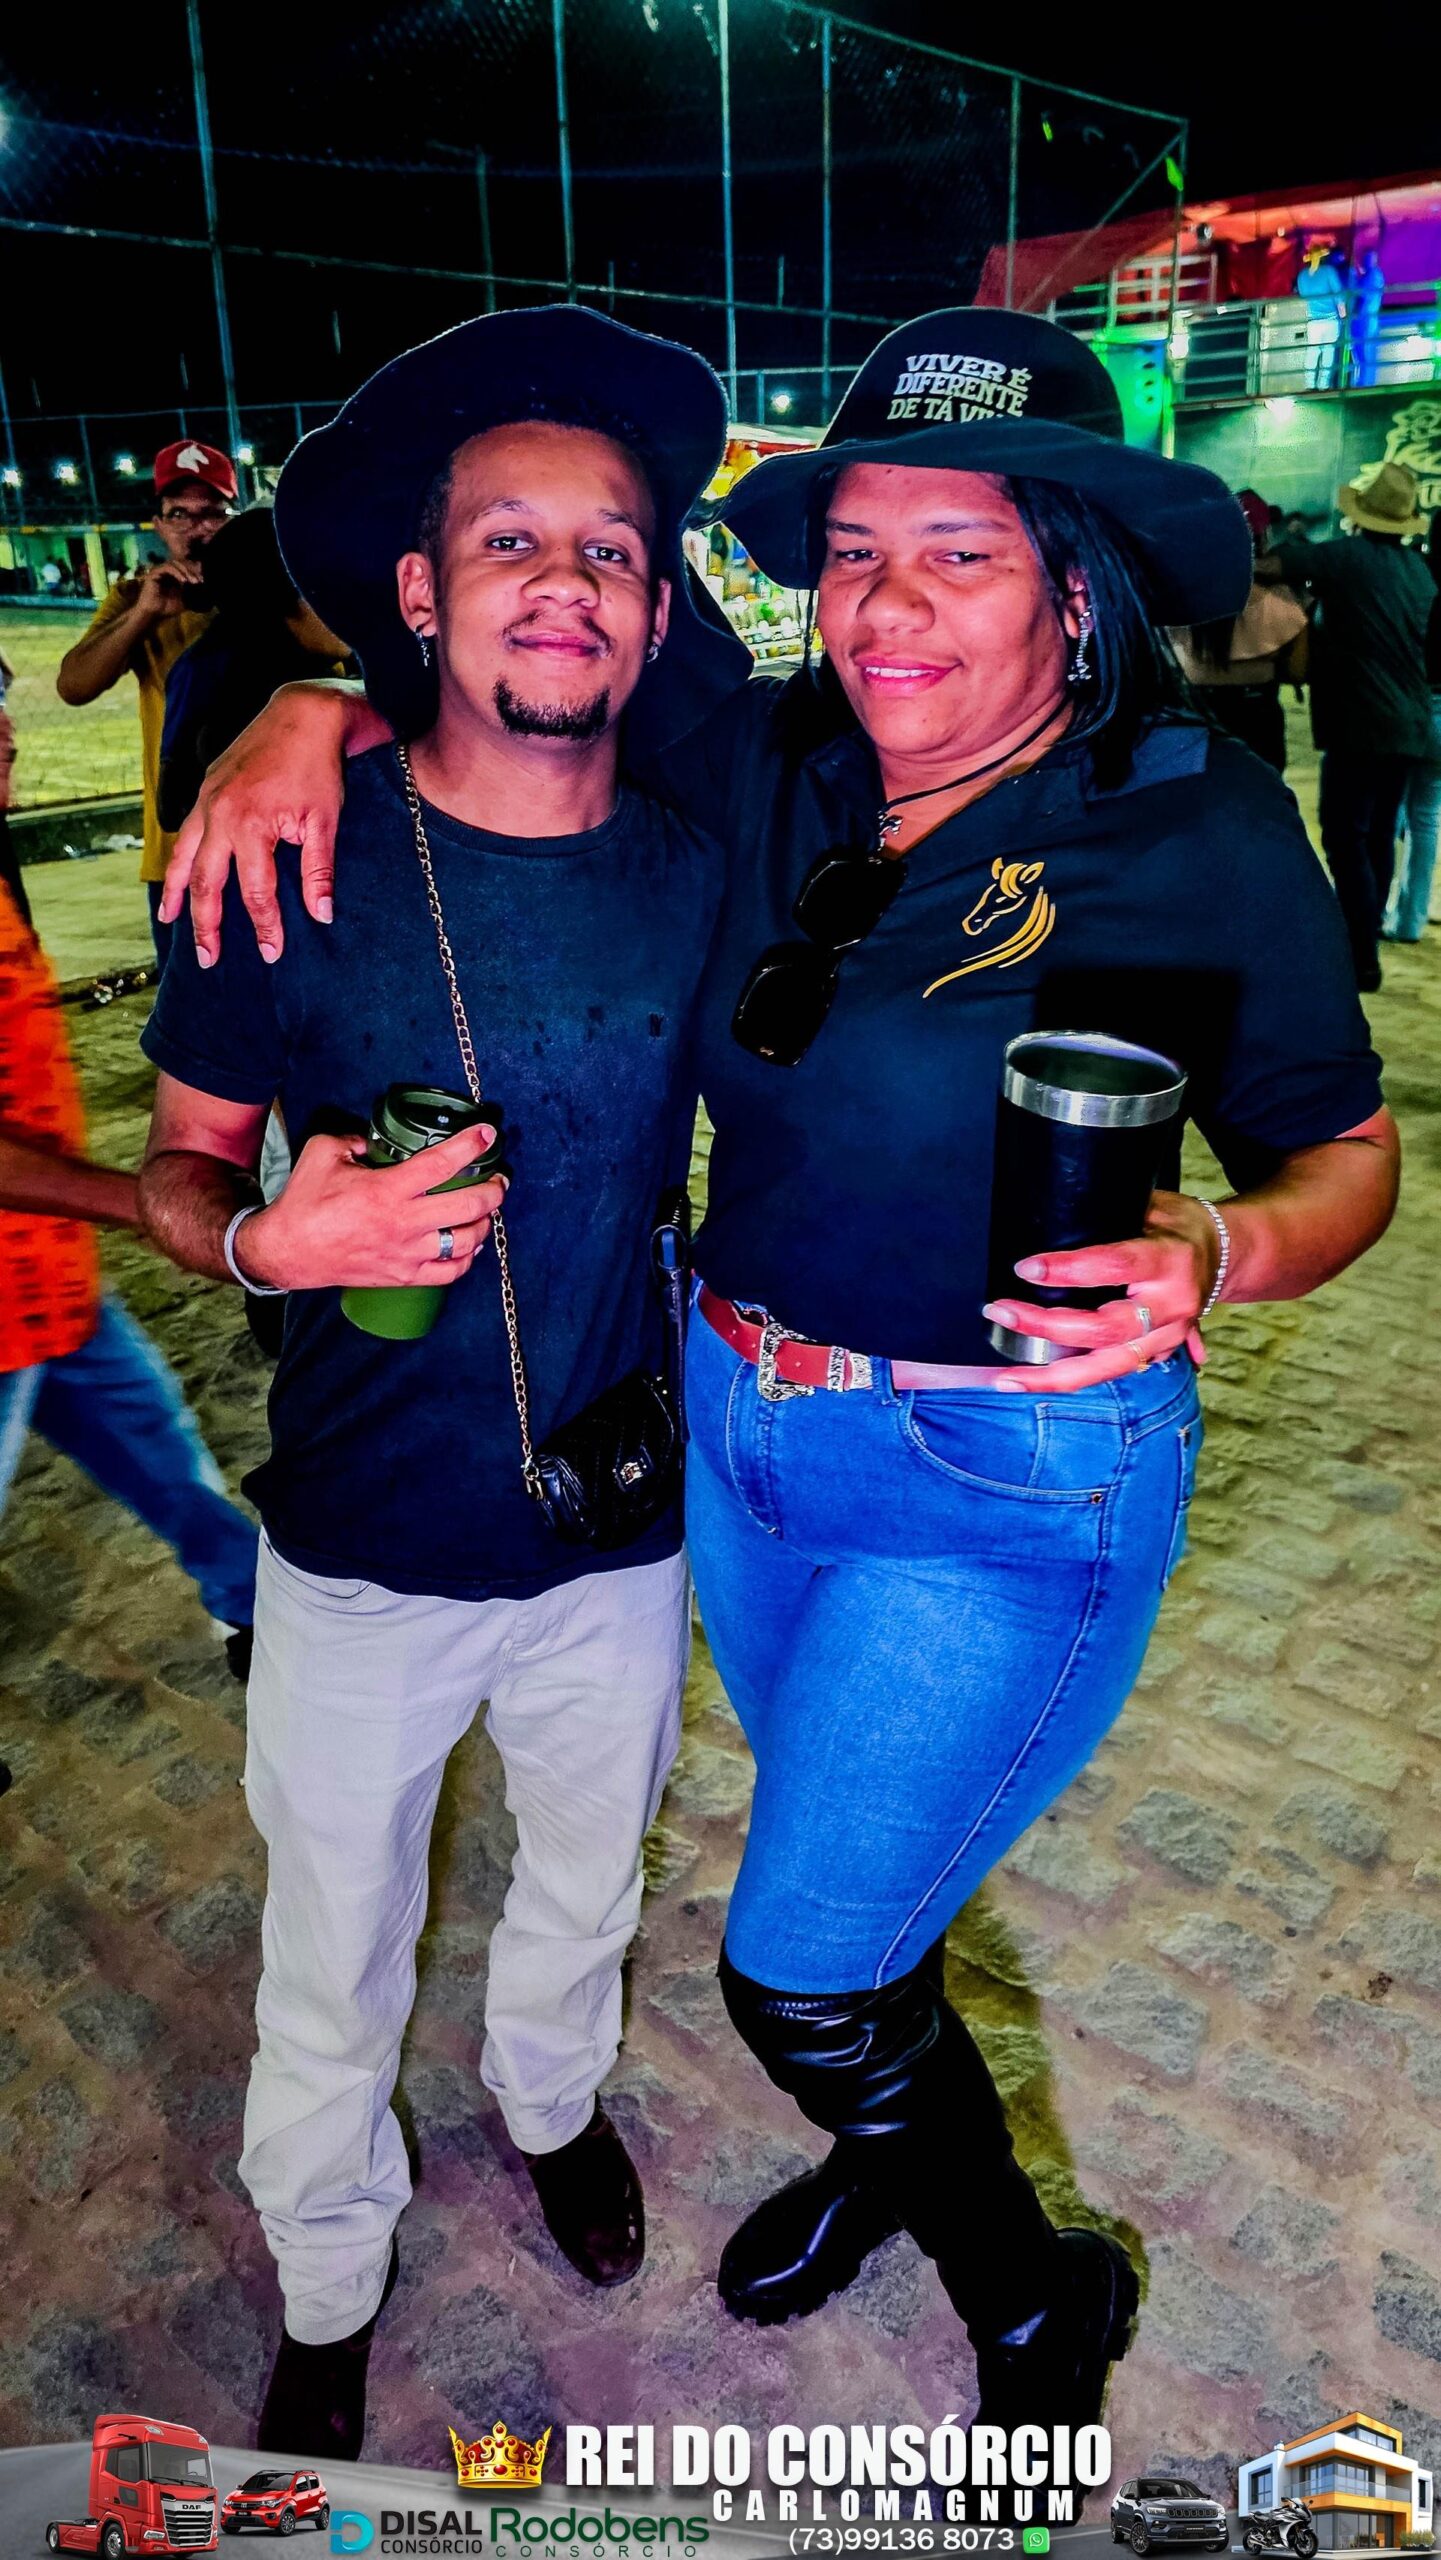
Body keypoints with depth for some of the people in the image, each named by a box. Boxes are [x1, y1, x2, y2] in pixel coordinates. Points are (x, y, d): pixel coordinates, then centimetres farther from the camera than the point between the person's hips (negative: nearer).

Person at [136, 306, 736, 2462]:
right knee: (334, 1968, 19)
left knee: (586, 1883, 28)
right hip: (362, 1555, -2)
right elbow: (180, 1167, -5)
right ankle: (328, 2297, 51)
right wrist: (268, 1240, -26)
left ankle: (551, 2096, 63)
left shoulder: (705, 872, -9)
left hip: (622, 1535, 2)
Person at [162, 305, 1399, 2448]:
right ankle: (895, 2140, 58)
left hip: (1010, 1477, -5)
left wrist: (1213, 1257, -29)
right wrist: (313, 713, -10)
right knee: (848, 1854, 26)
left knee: (800, 1971, 1)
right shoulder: (760, 768, -4)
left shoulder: (1200, 827, -15)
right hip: (738, 1418, 6)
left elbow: (1345, 1157, -8)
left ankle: (1039, 2307, 34)